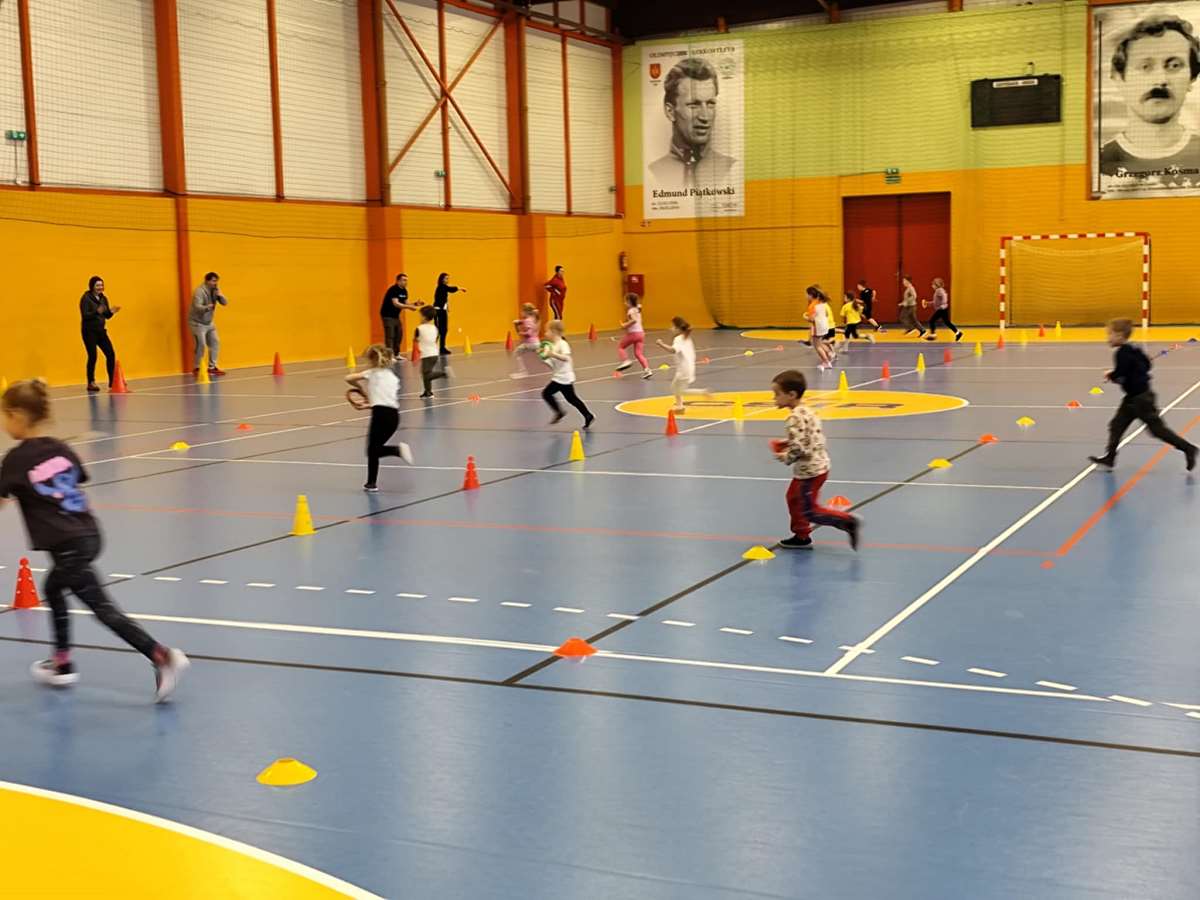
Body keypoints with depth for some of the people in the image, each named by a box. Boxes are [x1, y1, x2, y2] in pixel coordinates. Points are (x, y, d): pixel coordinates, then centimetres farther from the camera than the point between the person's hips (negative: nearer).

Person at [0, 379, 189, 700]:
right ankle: (62, 664, 36)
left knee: (103, 608, -7)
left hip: (66, 545, -8)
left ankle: (162, 656, -19)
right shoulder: (60, 450, 10)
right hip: (88, 534, 8)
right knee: (53, 588, 28)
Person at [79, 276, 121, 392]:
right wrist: (97, 311, -32)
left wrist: (112, 312, -8)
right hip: (89, 331, -6)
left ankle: (112, 382, 8)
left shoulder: (103, 298, 9)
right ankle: (91, 383, 6)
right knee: (92, 356, -7)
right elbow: (85, 315, -19)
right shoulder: (86, 298, -10)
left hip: (101, 331, 6)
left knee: (111, 354, 0)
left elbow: (107, 316, 13)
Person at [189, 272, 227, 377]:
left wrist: (221, 296, -21)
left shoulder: (215, 290, 1)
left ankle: (212, 367, 16)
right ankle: (196, 369, 1)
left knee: (215, 343, 5)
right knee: (201, 345, -14)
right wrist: (207, 307, -54)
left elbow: (225, 303, 1)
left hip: (209, 323, 8)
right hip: (197, 323, -8)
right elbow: (197, 307, -33)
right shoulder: (199, 291, -21)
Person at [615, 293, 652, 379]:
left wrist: (625, 325, -18)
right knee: (638, 353, 6)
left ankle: (625, 361, -6)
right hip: (641, 333, 7)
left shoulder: (630, 311, -11)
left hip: (633, 333, -7)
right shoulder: (637, 309, 14)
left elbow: (634, 320, -27)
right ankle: (647, 369, -8)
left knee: (620, 347, 12)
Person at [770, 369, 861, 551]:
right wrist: (785, 443, 10)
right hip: (816, 465, 10)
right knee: (794, 497, 23)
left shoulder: (795, 418, -23)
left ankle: (848, 522, -4)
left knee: (809, 511, -1)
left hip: (810, 470, -10)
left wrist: (785, 457, -9)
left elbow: (798, 448, -27)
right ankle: (801, 535, 32)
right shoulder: (806, 411, 8)